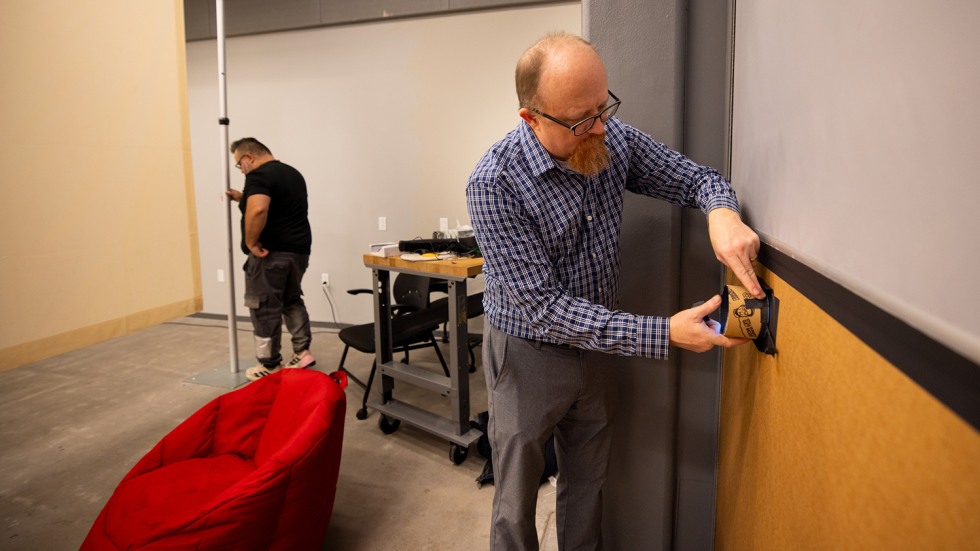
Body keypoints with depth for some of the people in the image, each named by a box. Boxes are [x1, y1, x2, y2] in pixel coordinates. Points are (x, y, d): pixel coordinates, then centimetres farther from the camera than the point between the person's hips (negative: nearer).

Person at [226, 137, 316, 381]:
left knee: (264, 308, 2)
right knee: (292, 300, 22)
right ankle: (302, 352, 20)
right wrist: (243, 198, 23)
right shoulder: (293, 173, 16)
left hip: (271, 253, -9)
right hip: (299, 249, 9)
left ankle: (270, 366, 10)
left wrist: (251, 243, -20)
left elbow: (258, 210, -31)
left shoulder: (259, 176, -13)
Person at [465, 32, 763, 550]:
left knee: (587, 483, 23)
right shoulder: (494, 183, -27)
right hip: (528, 353, -5)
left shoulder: (613, 140, -11)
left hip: (594, 347, 5)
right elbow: (544, 308, -28)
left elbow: (695, 176, 1)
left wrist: (721, 211, -24)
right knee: (516, 502, 14)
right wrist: (662, 334, -31)